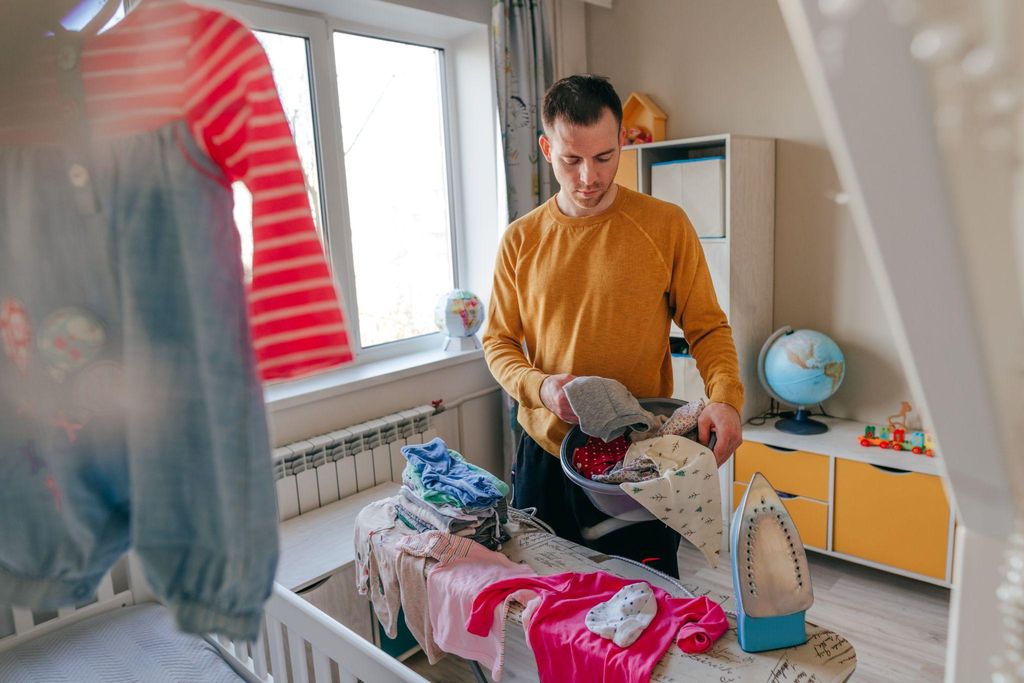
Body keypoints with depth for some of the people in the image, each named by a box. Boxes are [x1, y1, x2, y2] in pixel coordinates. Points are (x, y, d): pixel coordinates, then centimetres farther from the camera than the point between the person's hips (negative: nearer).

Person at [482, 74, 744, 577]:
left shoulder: (666, 225, -4)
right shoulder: (520, 240, 1)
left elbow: (707, 328, -1)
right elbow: (498, 341, 6)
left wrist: (725, 397, -20)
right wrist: (540, 386, -14)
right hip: (544, 456, 2)